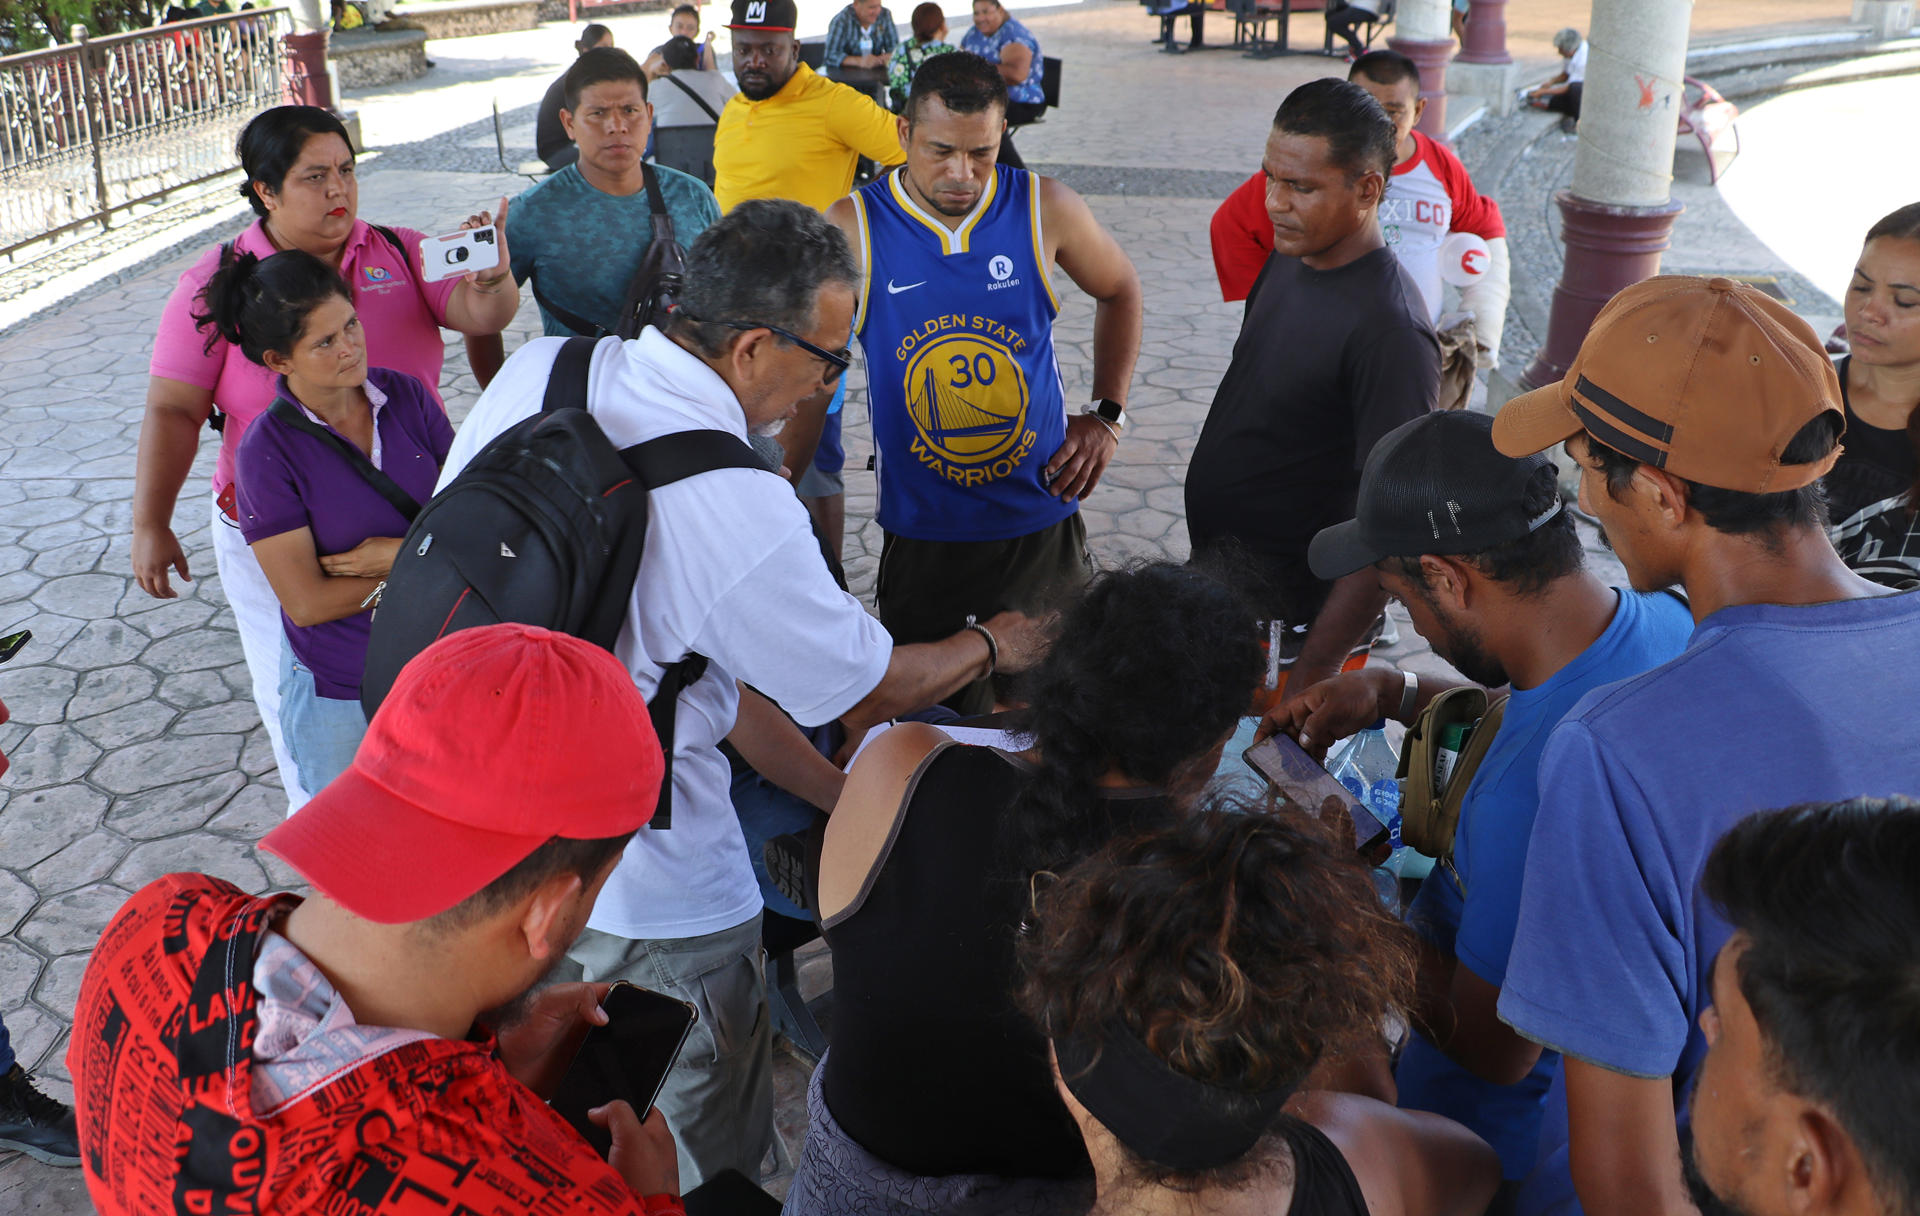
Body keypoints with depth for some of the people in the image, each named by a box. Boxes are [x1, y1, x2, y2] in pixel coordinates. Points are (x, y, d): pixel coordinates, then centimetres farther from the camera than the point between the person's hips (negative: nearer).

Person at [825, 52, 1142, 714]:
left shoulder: (1045, 209, -6)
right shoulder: (851, 229, -9)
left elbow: (1120, 291, 12)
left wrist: (1106, 415, 5)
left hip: (1041, 522, 1)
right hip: (917, 530, -1)